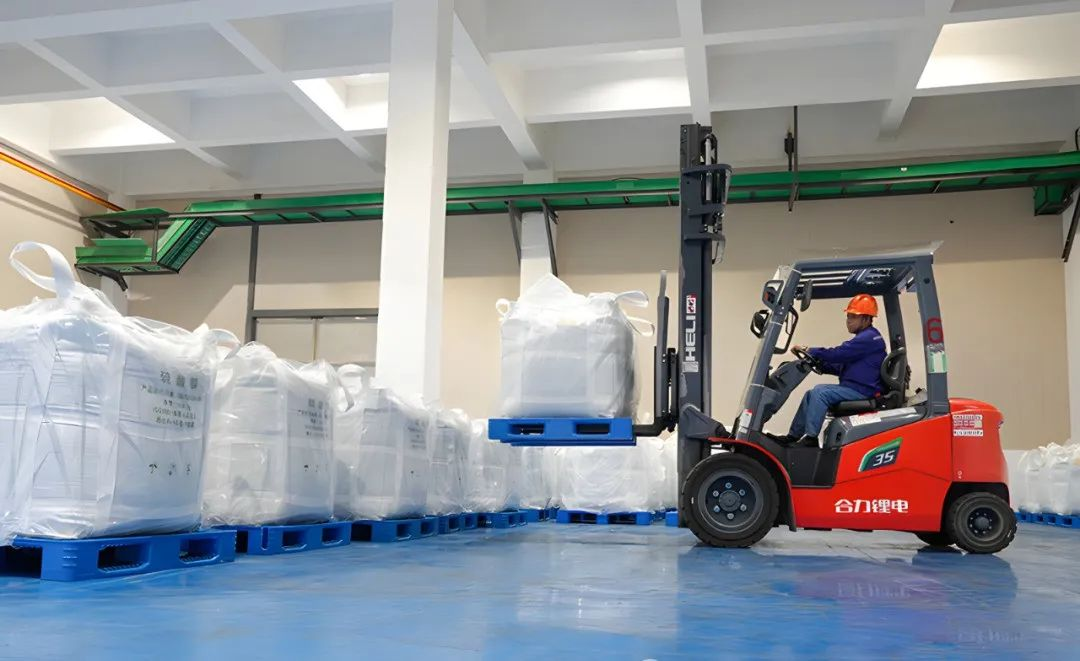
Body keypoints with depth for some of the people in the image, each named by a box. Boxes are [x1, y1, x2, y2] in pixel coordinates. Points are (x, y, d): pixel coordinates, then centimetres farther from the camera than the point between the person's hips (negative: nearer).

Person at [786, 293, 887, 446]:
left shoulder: (869, 338, -15)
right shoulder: (864, 337, 19)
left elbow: (839, 353, -21)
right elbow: (841, 366, 20)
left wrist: (810, 351, -13)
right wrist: (817, 363, 7)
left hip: (861, 392, -11)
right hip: (853, 388, 11)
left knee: (819, 392, -23)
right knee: (811, 394, 8)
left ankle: (810, 437, -22)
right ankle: (794, 436, 7)